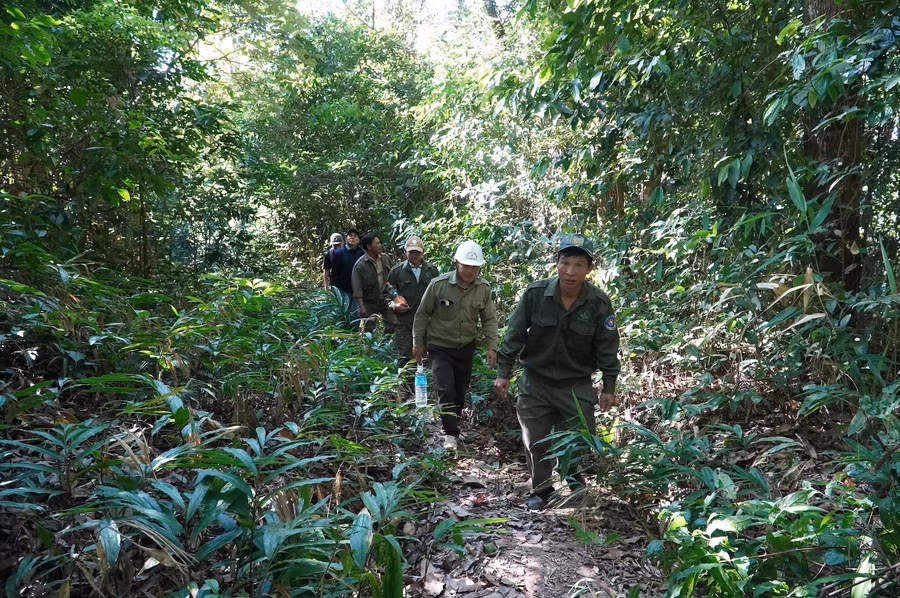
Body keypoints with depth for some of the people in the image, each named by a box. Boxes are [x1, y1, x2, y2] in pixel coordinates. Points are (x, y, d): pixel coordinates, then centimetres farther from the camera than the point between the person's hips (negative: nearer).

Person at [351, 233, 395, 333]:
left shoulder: (385, 259, 2)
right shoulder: (360, 264, -14)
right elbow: (357, 289, -14)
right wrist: (361, 307, -19)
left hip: (386, 300, 4)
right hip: (369, 303, -4)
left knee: (391, 328, 2)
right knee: (368, 332, 4)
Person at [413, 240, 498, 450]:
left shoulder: (484, 288, -8)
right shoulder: (439, 284, -17)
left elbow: (489, 319, 2)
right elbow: (422, 314, -6)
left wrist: (491, 347, -4)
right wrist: (418, 343, -2)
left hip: (466, 347, 3)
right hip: (440, 346, -3)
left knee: (460, 391, 14)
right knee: (446, 389, -13)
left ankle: (454, 424, 36)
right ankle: (451, 433, -4)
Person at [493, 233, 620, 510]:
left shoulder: (599, 303, -14)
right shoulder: (535, 293, -15)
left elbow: (607, 348, -4)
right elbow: (515, 334, -6)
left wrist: (609, 388, -1)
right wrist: (503, 373, -5)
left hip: (577, 385, 0)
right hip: (535, 381, 1)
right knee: (536, 442, 8)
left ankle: (576, 484, 31)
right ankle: (540, 491, 28)